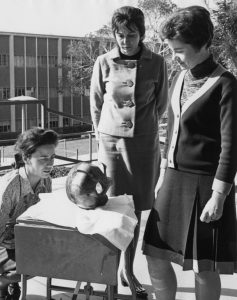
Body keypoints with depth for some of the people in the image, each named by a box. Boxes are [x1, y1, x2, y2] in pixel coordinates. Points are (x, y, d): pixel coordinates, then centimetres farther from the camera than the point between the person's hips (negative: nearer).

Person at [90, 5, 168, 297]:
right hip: (111, 142, 0)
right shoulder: (103, 63, -1)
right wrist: (104, 137, 11)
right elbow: (96, 104, 9)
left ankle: (129, 271, 21)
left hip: (144, 143, 1)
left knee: (135, 210, 7)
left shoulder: (156, 63, -1)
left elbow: (161, 103, 11)